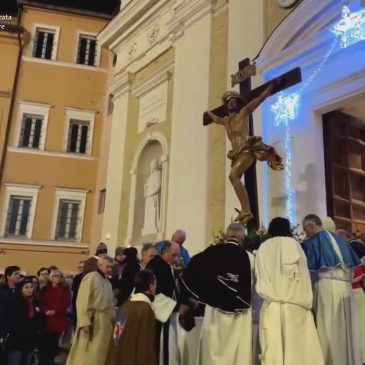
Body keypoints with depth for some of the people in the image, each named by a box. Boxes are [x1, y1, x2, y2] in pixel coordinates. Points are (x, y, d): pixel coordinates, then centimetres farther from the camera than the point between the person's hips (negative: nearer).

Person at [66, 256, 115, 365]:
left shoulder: (108, 282, 14)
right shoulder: (91, 277, -11)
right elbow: (82, 301, -18)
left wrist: (113, 319, 9)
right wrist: (85, 322, -23)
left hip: (105, 322, 8)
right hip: (91, 321, -8)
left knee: (99, 354, 13)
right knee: (86, 355, 0)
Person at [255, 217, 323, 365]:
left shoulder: (263, 248, 9)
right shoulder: (293, 244, 2)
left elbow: (260, 278, 6)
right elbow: (302, 274, -1)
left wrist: (270, 295, 13)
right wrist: (307, 301, 6)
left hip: (271, 304, 2)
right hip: (294, 303, -2)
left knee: (273, 348, 2)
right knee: (297, 345, 2)